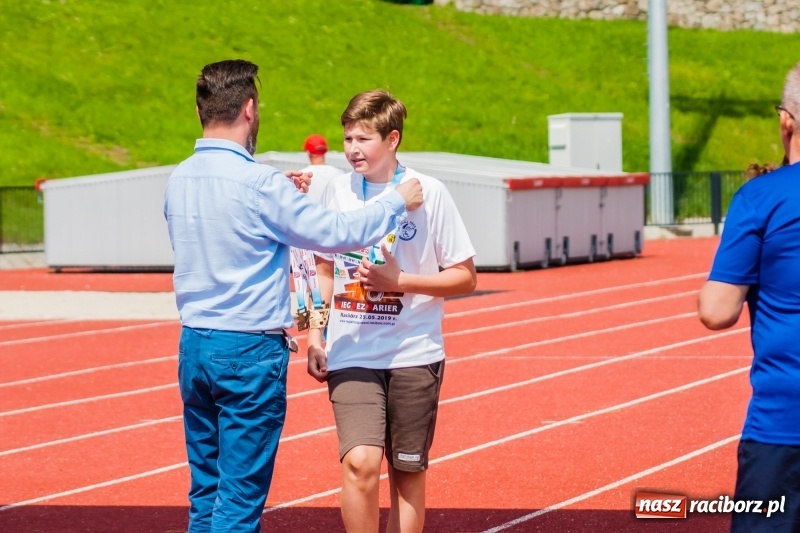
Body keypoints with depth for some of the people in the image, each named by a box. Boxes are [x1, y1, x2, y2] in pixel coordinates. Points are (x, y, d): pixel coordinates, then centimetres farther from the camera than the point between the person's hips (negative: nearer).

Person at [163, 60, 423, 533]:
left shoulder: (179, 180, 6)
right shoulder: (258, 182, -16)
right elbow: (336, 233, -13)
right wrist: (398, 203, 1)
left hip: (194, 347, 7)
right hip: (250, 352, -7)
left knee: (206, 493, 13)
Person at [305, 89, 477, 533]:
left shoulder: (428, 193, -5)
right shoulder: (337, 191, 5)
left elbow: (465, 277, -2)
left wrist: (398, 280, -14)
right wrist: (315, 336, 9)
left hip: (414, 356, -1)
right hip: (351, 356, 1)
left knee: (407, 472, 7)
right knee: (359, 462, -16)